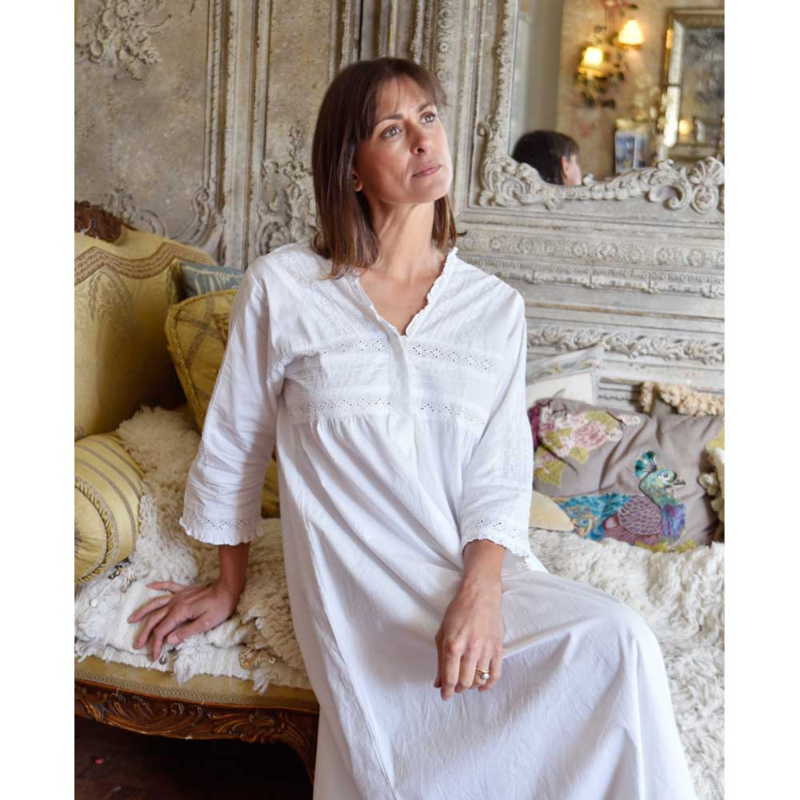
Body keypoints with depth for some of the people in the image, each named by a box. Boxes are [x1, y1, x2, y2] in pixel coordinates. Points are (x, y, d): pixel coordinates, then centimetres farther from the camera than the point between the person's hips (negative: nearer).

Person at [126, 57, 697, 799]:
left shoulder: (496, 306, 5)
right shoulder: (281, 286, -2)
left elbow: (498, 477, -2)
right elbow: (233, 444, 9)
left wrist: (482, 591, -21)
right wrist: (228, 585, 18)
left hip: (482, 568, 3)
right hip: (362, 584, -3)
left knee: (621, 641, -23)